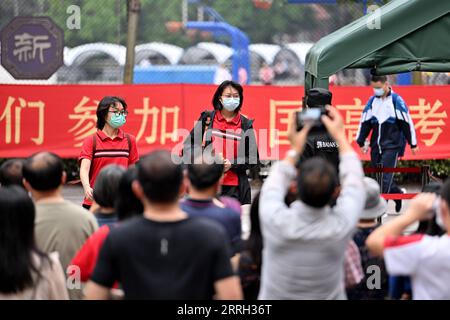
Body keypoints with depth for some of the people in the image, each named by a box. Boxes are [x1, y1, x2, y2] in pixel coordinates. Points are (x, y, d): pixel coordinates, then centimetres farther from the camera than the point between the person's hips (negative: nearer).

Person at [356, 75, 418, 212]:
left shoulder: (396, 101, -6)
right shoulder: (372, 101, 9)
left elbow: (407, 122, -4)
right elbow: (365, 122, 14)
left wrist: (413, 144, -2)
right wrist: (361, 142, 11)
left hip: (392, 145, -5)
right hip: (376, 145, 5)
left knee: (385, 177, -12)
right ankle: (398, 193, 28)